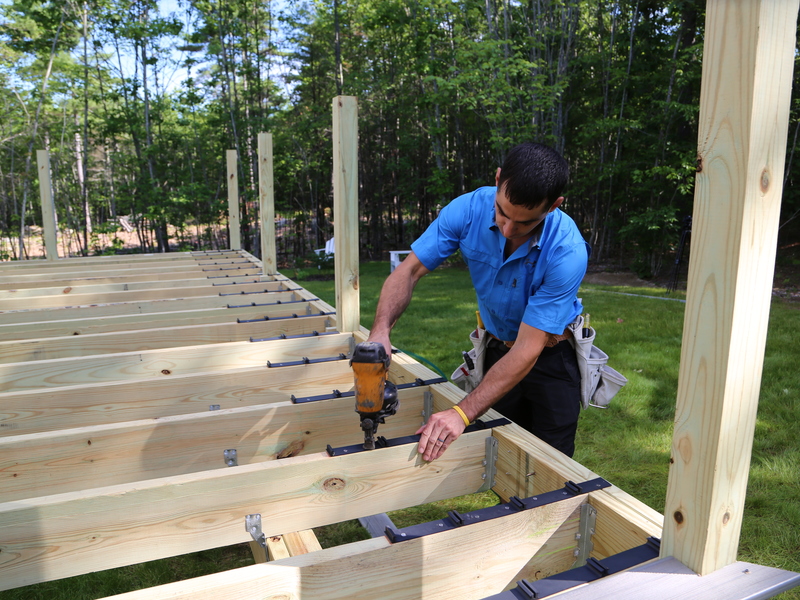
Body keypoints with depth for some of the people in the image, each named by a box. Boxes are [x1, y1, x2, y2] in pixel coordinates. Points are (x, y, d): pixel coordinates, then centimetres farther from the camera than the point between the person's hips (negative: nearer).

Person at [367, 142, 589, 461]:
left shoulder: (567, 252, -32)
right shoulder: (469, 209, -22)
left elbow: (527, 352, -32)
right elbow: (410, 270, -17)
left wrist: (462, 414, -37)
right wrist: (380, 331, -35)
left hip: (550, 357, -3)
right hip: (498, 350, 3)